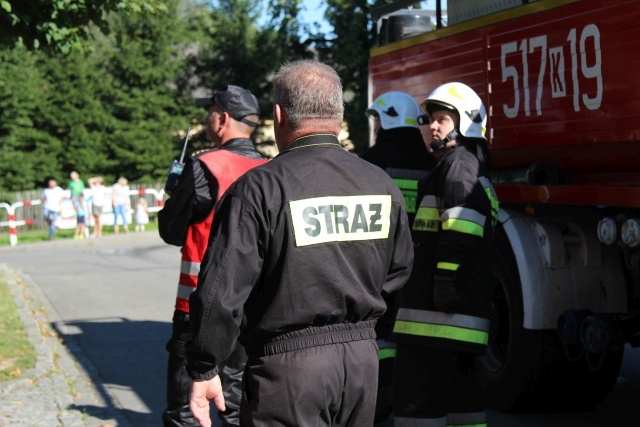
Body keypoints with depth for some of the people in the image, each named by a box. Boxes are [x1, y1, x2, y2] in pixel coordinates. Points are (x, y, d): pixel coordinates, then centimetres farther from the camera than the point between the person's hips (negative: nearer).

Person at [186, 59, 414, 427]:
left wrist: (205, 369, -7)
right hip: (363, 356, 6)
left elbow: (222, 290, -16)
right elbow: (399, 271, 17)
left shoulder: (259, 188, -14)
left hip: (290, 366, -6)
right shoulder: (382, 185, 5)